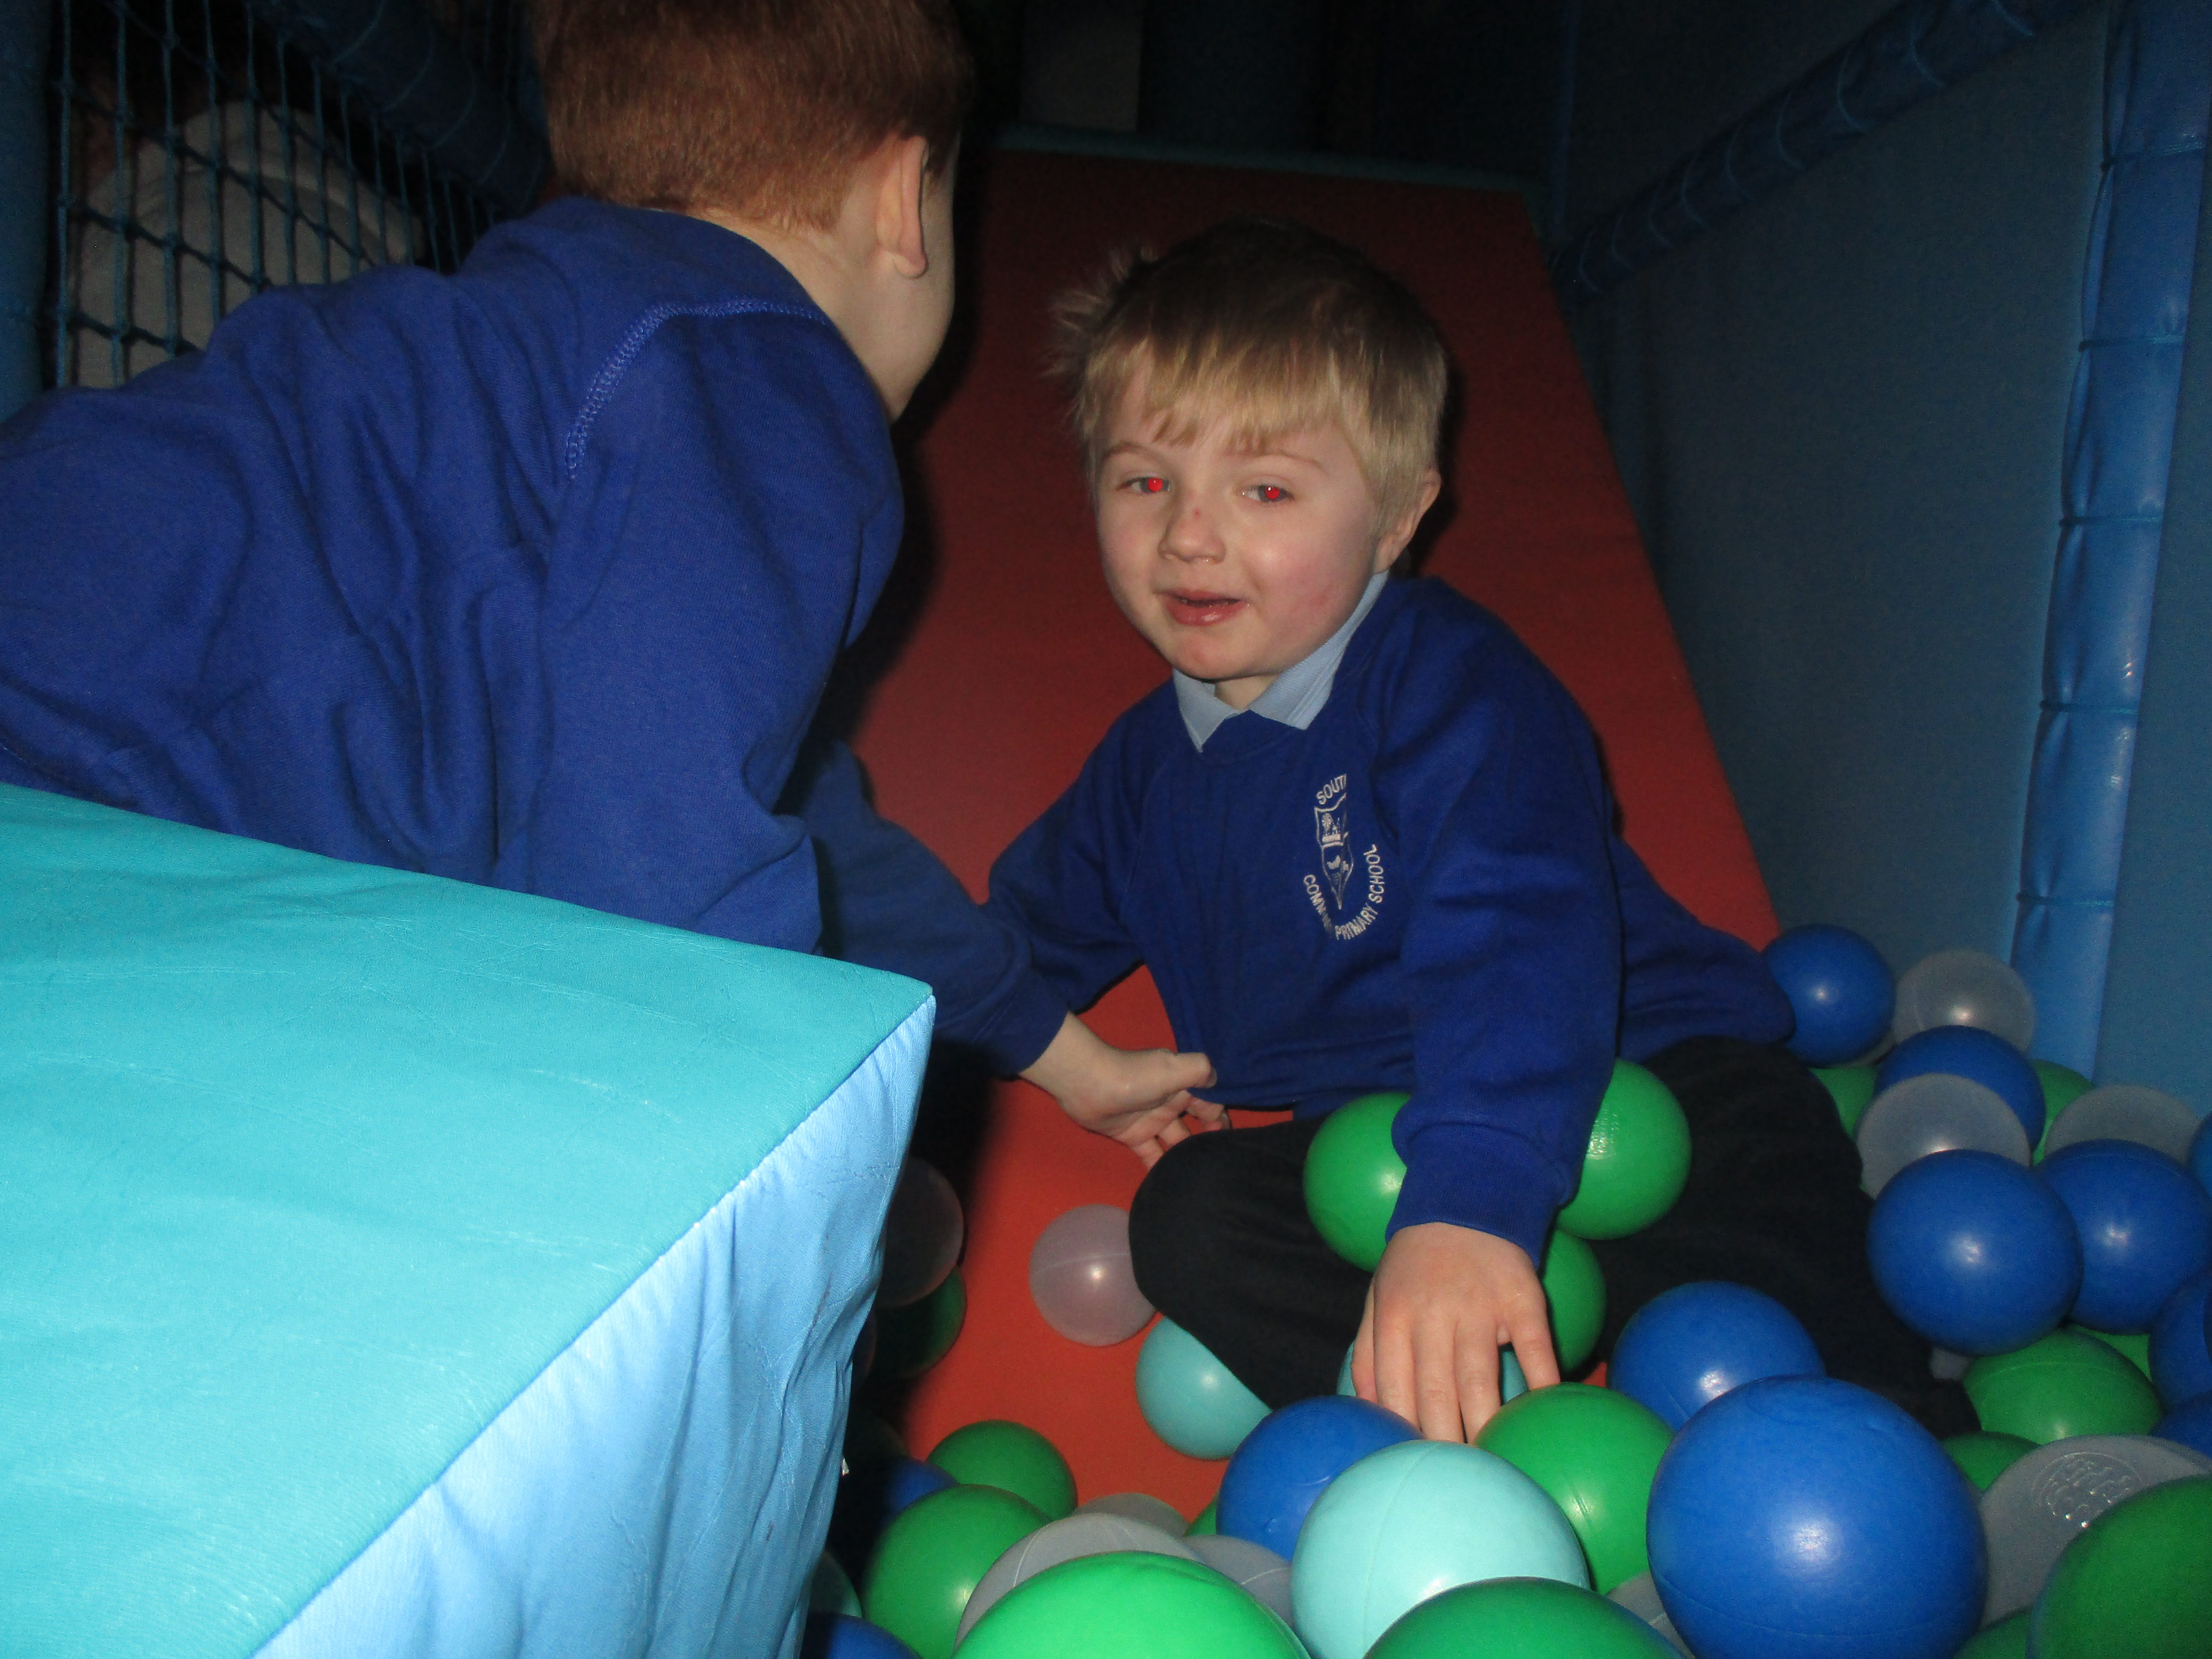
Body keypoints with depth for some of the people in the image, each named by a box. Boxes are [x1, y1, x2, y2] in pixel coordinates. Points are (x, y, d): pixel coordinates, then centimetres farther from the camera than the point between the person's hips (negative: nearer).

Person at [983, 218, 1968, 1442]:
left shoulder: (1450, 684, -14)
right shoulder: (1145, 766, 9)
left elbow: (1516, 936, -31)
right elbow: (1023, 942, 26)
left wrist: (1468, 1204, -45)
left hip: (1637, 1090, -4)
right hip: (1376, 1153, 5)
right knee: (1191, 1216, -23)